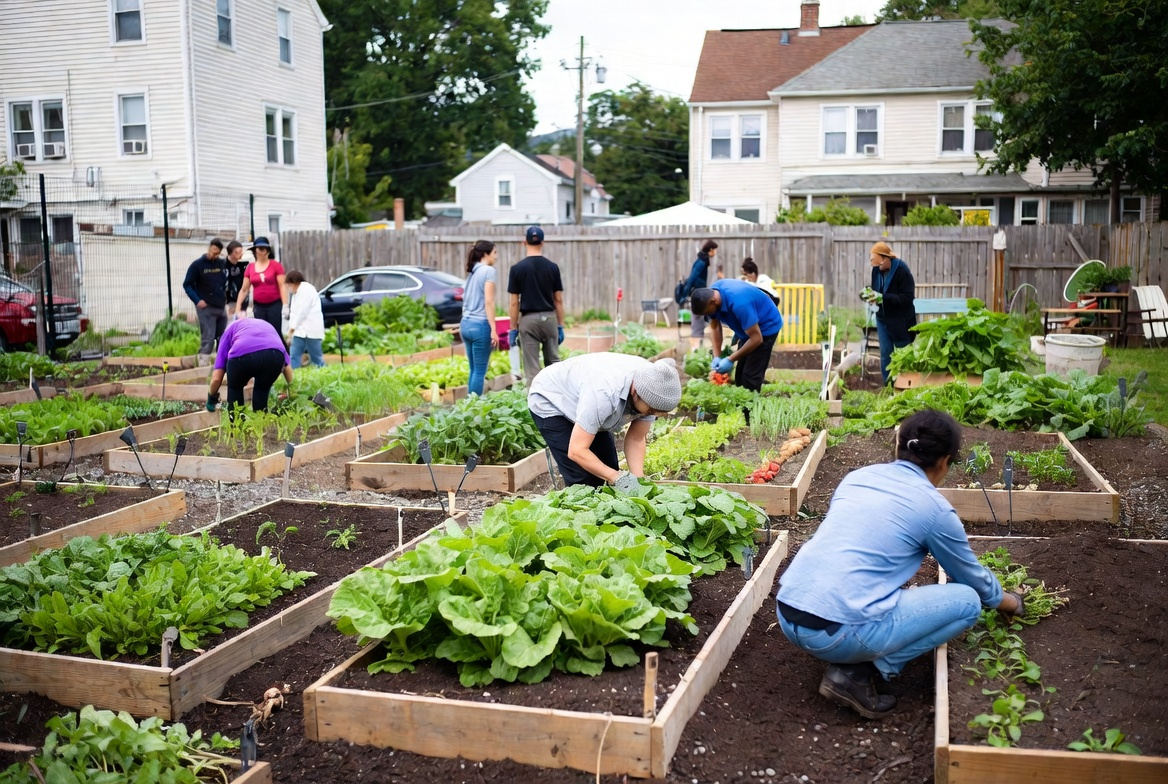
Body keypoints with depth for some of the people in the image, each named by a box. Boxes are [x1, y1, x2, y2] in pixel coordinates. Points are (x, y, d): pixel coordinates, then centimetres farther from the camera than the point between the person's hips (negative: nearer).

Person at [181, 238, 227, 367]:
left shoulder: (221, 264, 9)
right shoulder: (197, 264, -4)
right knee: (207, 339, -11)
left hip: (221, 307, 5)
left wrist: (225, 297, 7)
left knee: (223, 338, 10)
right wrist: (197, 300, -13)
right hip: (206, 308, -5)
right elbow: (187, 284, -3)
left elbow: (226, 282, 21)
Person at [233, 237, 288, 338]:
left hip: (275, 305, -3)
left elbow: (282, 286, -6)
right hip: (258, 306, 3)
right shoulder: (250, 267, 7)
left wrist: (285, 305, -15)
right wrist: (238, 308, 5)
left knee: (275, 334, -4)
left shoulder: (276, 265, -2)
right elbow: (244, 289, 10)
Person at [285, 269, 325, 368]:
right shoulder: (297, 292, 24)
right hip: (300, 330, 9)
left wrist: (292, 327, -14)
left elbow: (302, 311, -15)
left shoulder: (306, 289, -8)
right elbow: (295, 312, 20)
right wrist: (292, 328, 7)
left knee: (316, 357, -7)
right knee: (294, 355, 1)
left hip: (311, 330, -9)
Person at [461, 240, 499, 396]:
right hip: (480, 325, -8)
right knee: (480, 372, -2)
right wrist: (493, 330, -16)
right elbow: (488, 302, -15)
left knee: (474, 370, 13)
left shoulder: (472, 272, 16)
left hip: (466, 324, 8)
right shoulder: (489, 271, -7)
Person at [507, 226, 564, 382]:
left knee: (532, 367, 0)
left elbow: (514, 303, -5)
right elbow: (558, 300, 2)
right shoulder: (552, 267, 1)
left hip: (528, 320, -2)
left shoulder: (517, 268, -6)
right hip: (549, 318, 3)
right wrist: (561, 326, 9)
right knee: (553, 363, 13)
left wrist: (513, 329, 2)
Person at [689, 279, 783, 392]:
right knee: (740, 376, 8)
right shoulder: (710, 294, -15)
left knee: (751, 378, -11)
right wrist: (717, 356, -10)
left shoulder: (739, 303, -39)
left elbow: (756, 339, -32)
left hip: (766, 326, -8)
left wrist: (730, 360, -25)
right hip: (748, 327, 8)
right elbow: (715, 327, 0)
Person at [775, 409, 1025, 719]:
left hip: (786, 614, 7)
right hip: (840, 632, -7)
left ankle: (849, 659, 12)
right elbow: (973, 577, 19)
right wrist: (1008, 601, 41)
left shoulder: (858, 476, 17)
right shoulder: (935, 508, 1)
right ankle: (855, 673, 0)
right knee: (967, 601, 8)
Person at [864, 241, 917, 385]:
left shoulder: (902, 270, -21)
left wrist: (882, 297, -29)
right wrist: (870, 295, -13)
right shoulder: (876, 269, -3)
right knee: (885, 354, 9)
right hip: (882, 318, 6)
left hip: (900, 320, -6)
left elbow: (908, 298, -24)